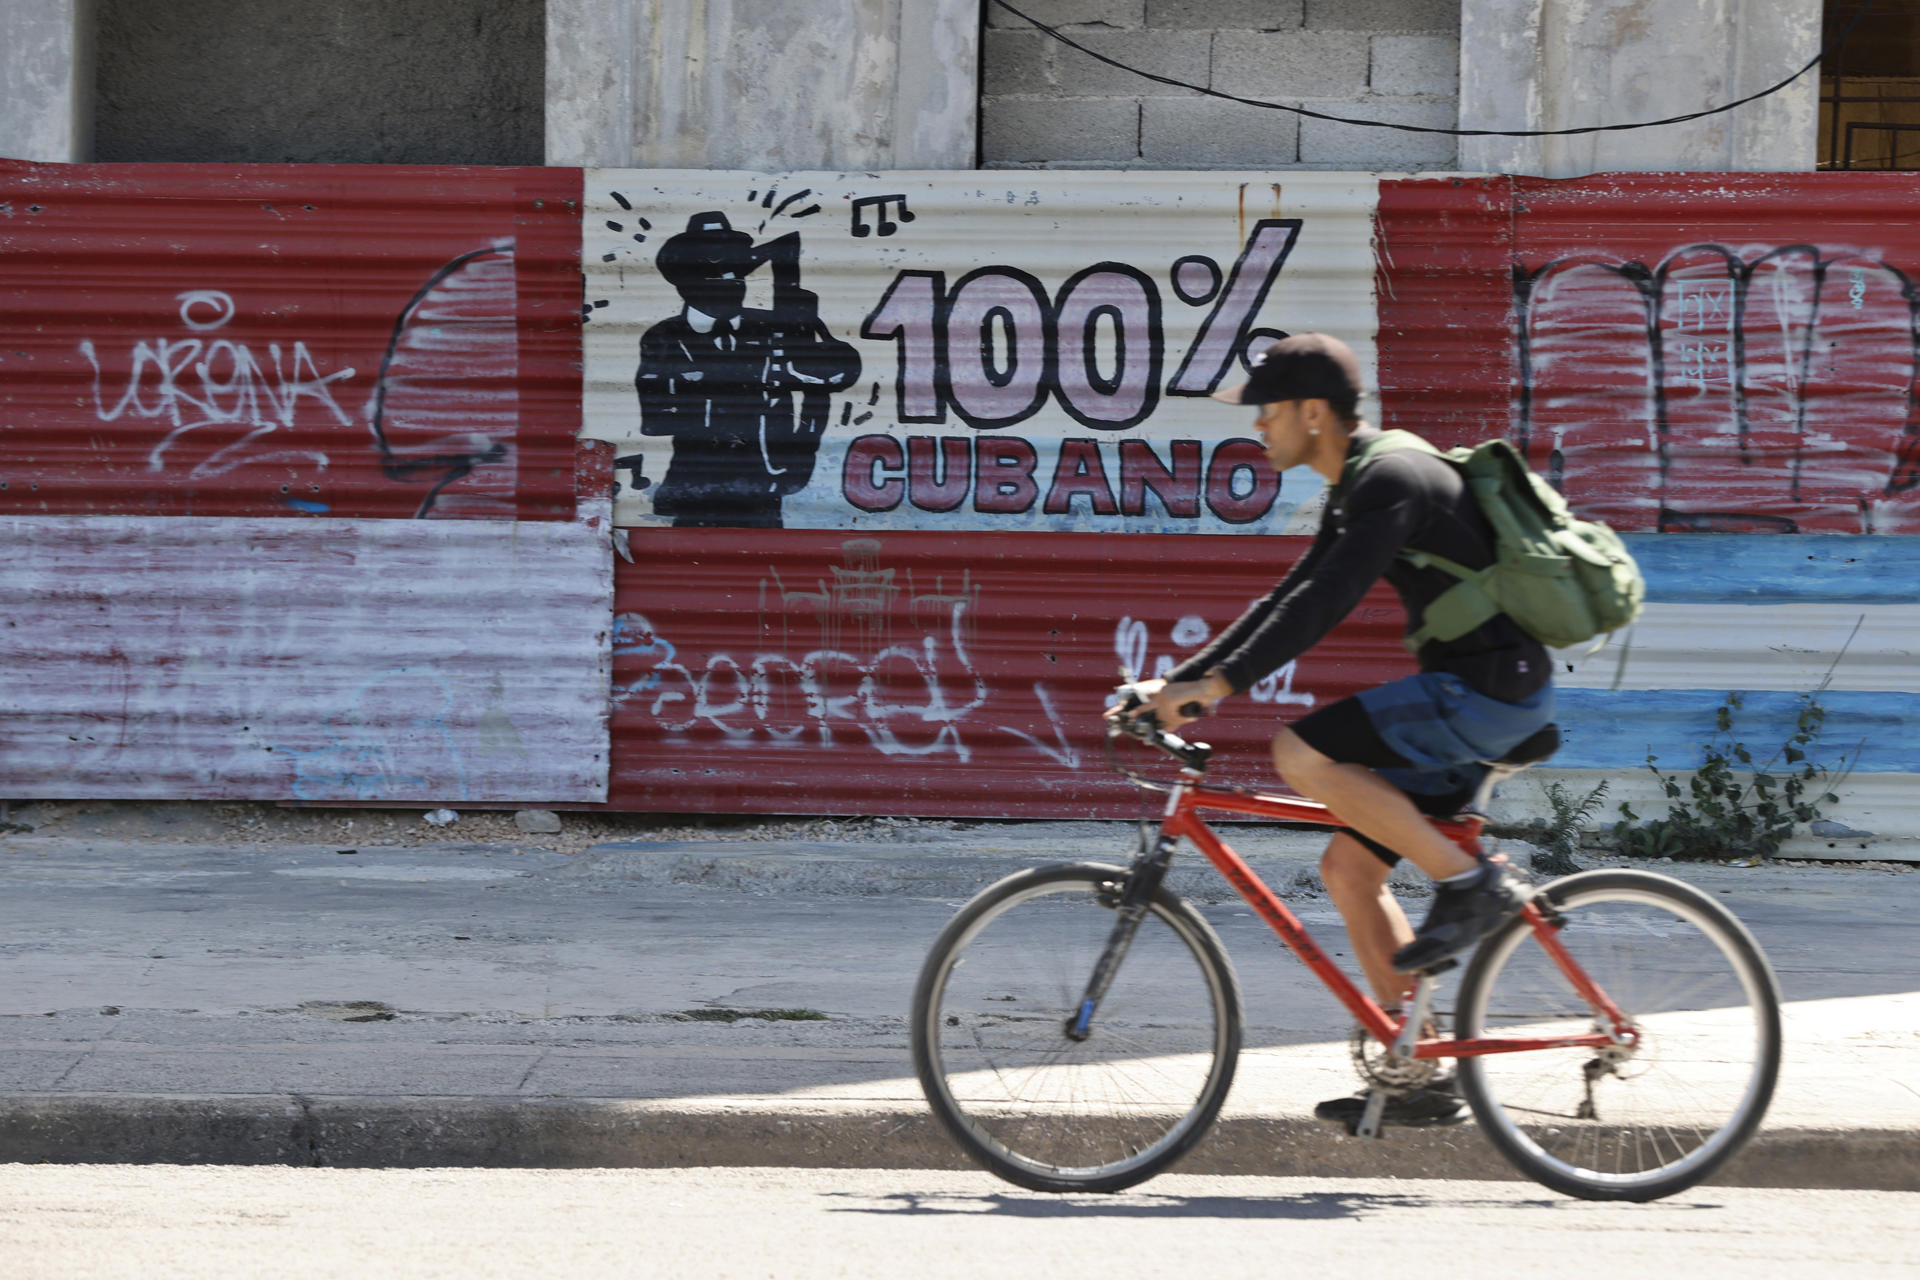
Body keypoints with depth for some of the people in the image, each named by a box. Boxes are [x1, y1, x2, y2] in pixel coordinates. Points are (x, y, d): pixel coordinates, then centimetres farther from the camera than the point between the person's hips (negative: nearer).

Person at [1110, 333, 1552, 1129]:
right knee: (1348, 866, 8)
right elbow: (1290, 601, 19)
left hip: (1491, 691, -10)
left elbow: (1326, 605, -26)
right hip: (1467, 698, 10)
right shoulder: (1356, 489, 16)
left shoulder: (1392, 480, -16)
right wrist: (1178, 681, 13)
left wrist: (1218, 684, -28)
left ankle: (1471, 884, -12)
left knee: (1301, 754, -21)